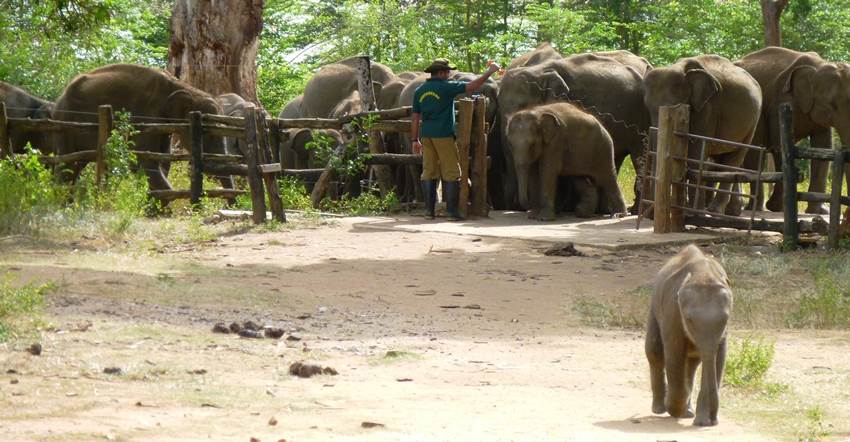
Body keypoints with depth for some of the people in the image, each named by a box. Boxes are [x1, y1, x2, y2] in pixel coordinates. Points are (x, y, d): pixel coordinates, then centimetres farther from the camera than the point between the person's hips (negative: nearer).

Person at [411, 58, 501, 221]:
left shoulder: (419, 91, 9)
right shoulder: (446, 87, -7)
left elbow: (415, 118, 11)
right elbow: (472, 87, -12)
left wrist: (415, 140, 15)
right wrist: (490, 72, -2)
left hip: (426, 135, 5)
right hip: (444, 135, -5)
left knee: (429, 173, 6)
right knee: (451, 173, 0)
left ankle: (429, 210, 3)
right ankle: (451, 210, -4)